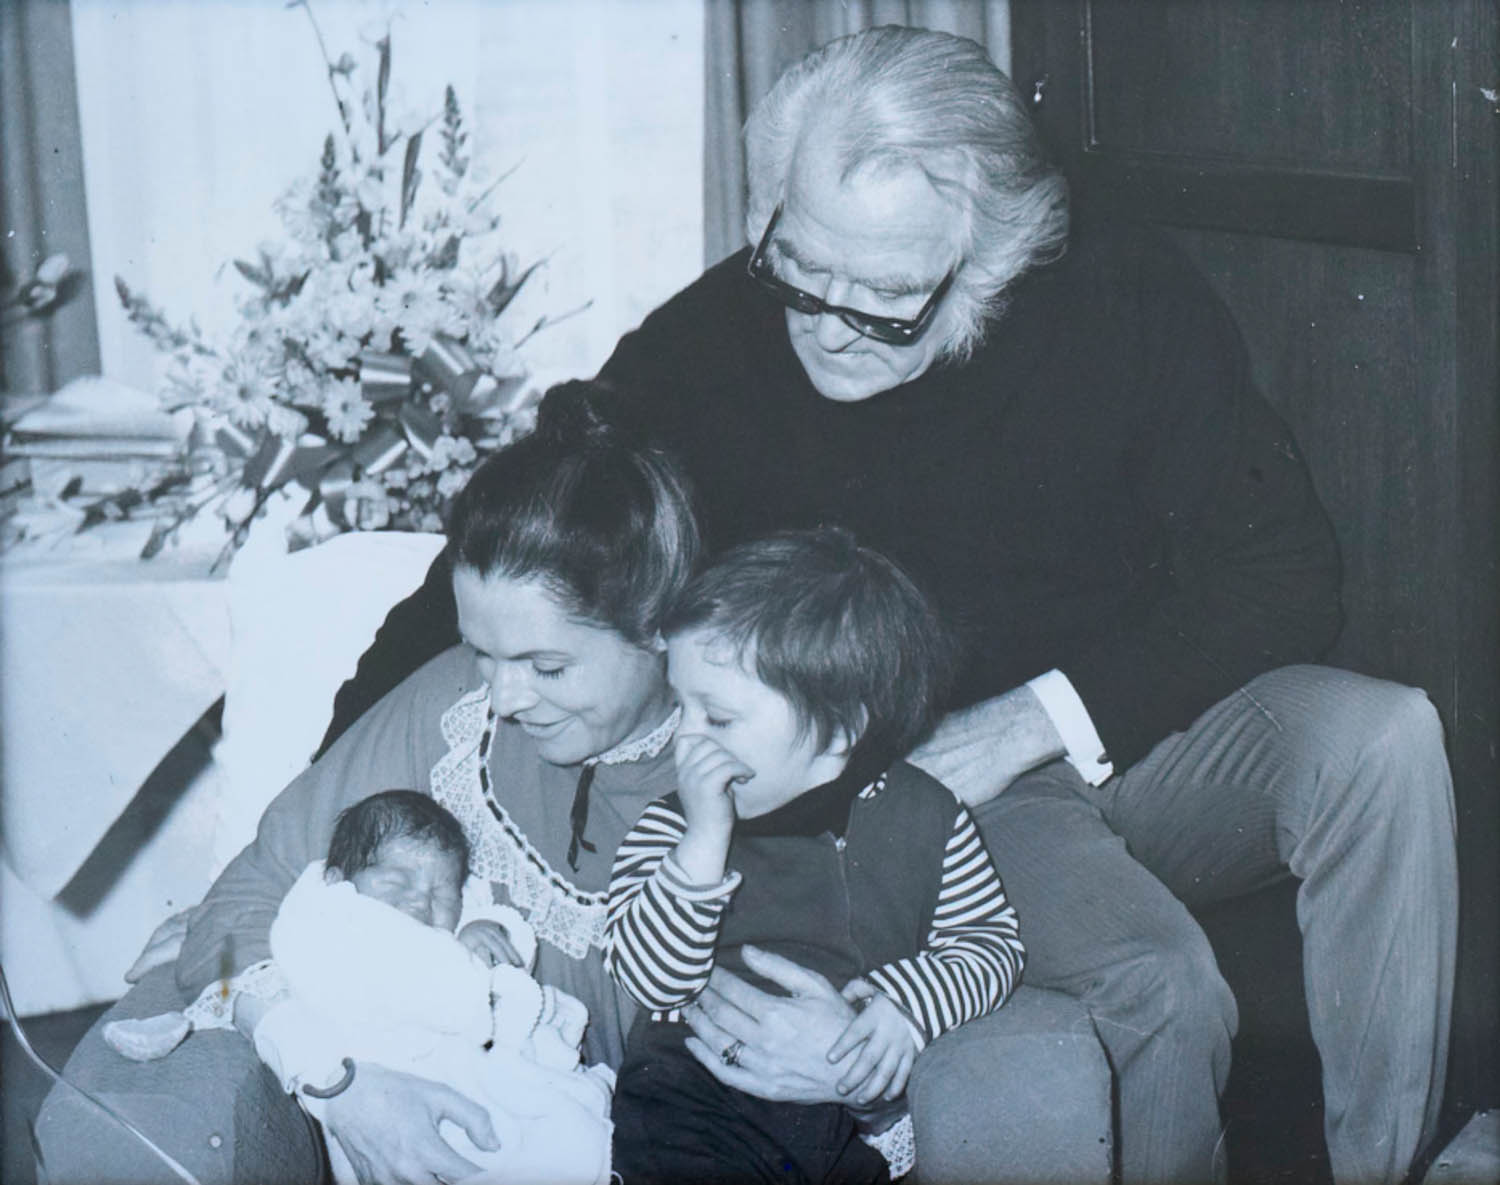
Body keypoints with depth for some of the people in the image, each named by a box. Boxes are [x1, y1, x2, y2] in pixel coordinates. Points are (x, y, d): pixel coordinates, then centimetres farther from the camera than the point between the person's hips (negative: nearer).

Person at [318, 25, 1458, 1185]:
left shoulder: (1130, 303, -11)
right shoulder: (705, 351, -12)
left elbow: (1283, 575, -8)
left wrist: (1035, 722, -17)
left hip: (1139, 731, 2)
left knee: (1381, 736, -28)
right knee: (1157, 988, -31)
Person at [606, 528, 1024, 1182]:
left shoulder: (926, 816, 2)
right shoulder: (673, 827, 0)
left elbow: (993, 940, 11)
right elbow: (652, 979, -10)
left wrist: (910, 999, -9)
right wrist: (705, 839, -19)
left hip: (863, 1100, 2)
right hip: (703, 1098, -2)